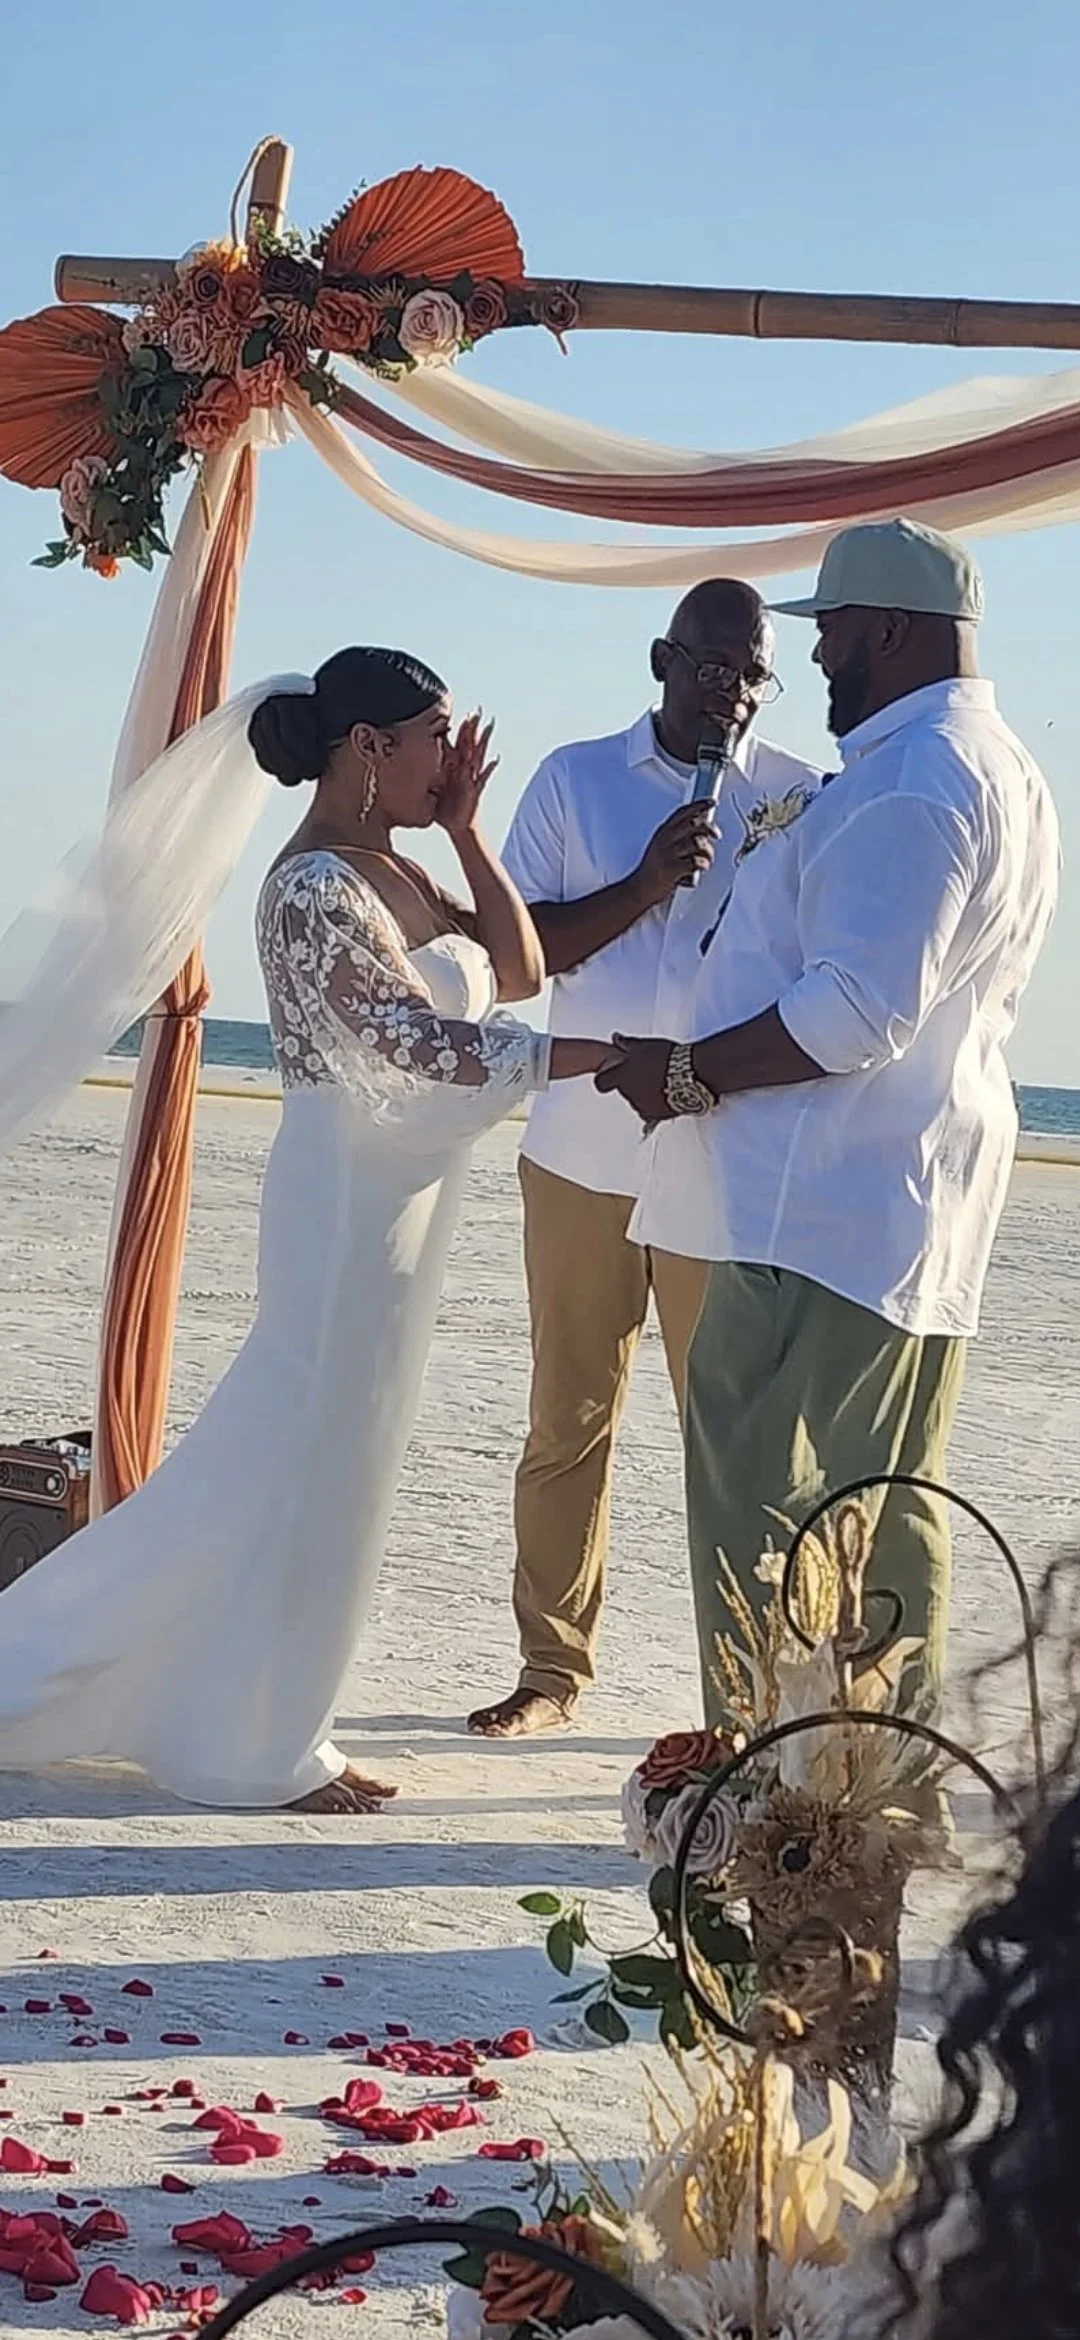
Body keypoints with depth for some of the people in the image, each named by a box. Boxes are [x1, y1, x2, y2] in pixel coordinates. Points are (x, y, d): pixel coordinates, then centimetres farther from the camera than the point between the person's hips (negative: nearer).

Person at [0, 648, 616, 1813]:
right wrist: (610, 1055, -28)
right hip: (350, 1200, -9)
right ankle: (261, 1749, 11)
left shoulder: (392, 872, 11)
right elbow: (416, 1042, -25)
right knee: (309, 1466, -1)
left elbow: (515, 971, 12)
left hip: (396, 1200, 9)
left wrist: (466, 833, 5)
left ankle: (247, 1723, 24)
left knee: (308, 1460, 14)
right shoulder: (314, 885, -19)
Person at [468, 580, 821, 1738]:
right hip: (583, 1159, 1)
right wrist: (642, 887, -14)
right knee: (568, 1420, 6)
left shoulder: (802, 801, 3)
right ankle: (552, 1665, 15)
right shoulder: (576, 781, 4)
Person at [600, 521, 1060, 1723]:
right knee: (890, 1511, 14)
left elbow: (857, 1014, -24)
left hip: (821, 1209, -11)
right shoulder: (1005, 774, 18)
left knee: (757, 1513, -7)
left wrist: (690, 1072, -14)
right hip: (922, 1213, 11)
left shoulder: (905, 781, -16)